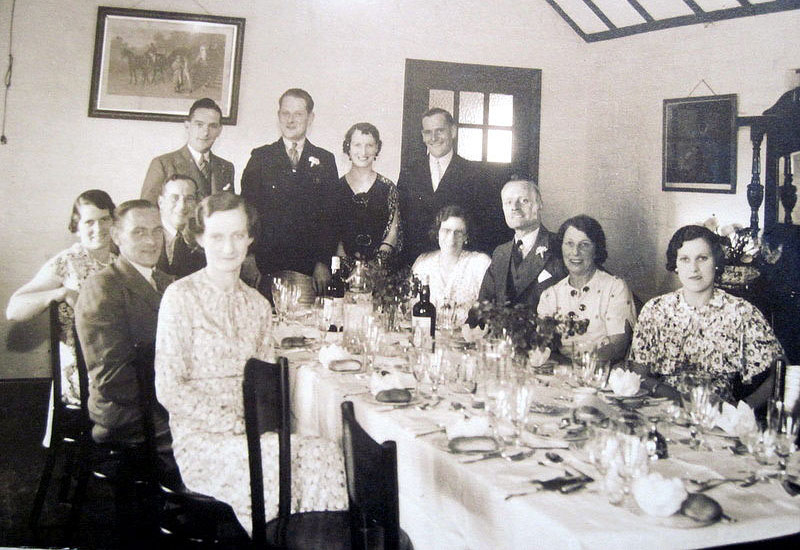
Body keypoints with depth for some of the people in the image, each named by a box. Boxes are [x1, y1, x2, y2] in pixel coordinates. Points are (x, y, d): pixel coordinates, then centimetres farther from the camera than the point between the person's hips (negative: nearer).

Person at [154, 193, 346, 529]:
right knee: (274, 458, -33)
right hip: (199, 439, -5)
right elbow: (169, 390, -8)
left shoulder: (258, 304, 13)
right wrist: (235, 426, -14)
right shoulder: (181, 297, -4)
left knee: (323, 454, -23)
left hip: (253, 436, 5)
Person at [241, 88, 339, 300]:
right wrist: (249, 261, -5)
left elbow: (331, 216, 7)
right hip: (266, 265, 0)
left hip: (309, 268, 0)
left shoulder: (325, 161, 11)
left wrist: (324, 262, -2)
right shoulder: (260, 157, 10)